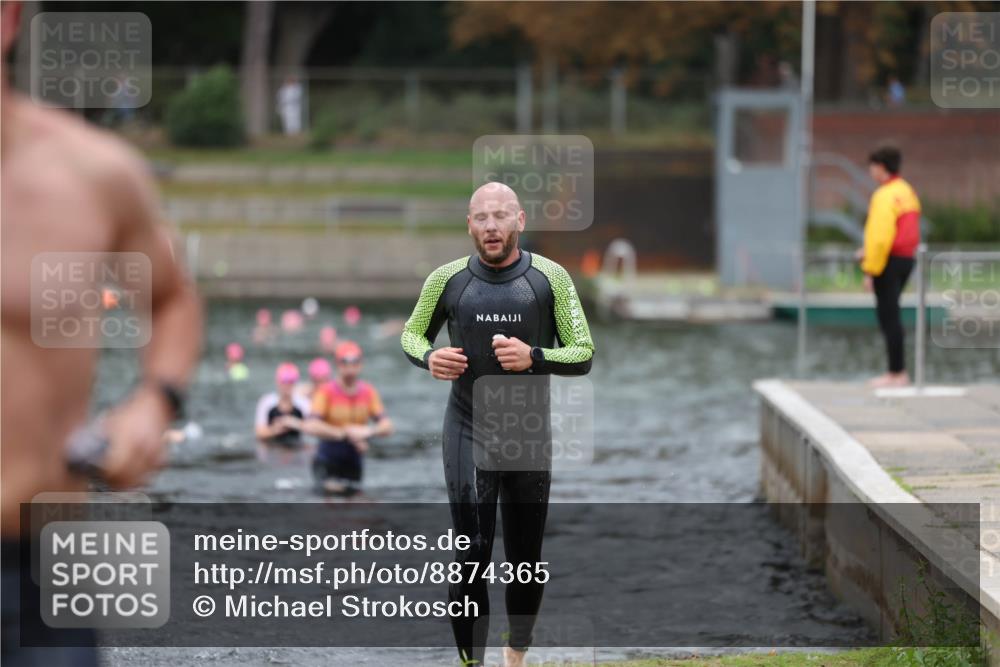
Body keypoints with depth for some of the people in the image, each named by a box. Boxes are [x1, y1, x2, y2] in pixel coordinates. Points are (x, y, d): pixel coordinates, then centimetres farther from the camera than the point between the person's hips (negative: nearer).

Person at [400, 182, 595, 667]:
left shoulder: (550, 278, -7)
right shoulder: (447, 279, -5)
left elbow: (583, 354, -3)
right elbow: (411, 334, 12)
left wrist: (534, 357, -22)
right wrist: (428, 357, -12)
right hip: (468, 432, -1)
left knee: (525, 557, 12)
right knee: (472, 558, -10)